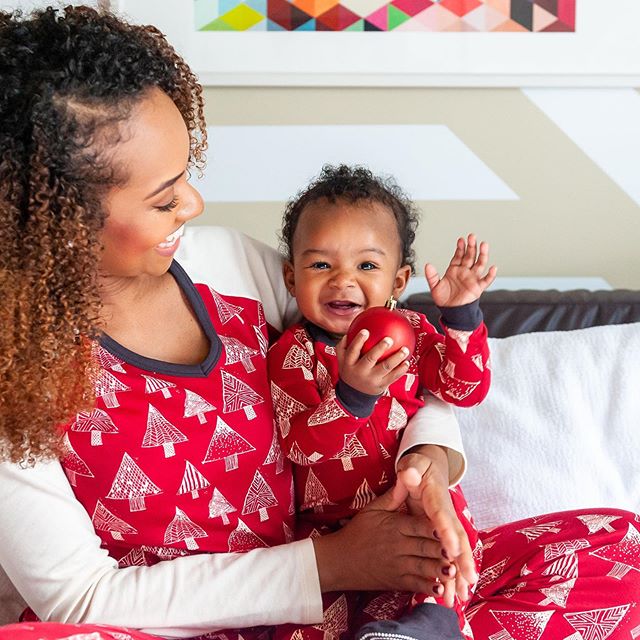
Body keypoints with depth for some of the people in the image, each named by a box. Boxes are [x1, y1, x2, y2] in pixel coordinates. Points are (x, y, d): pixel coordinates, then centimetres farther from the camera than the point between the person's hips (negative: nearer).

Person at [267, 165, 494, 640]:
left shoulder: (409, 331, 3)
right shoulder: (291, 353, -7)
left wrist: (461, 315, -17)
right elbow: (302, 445, -19)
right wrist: (352, 394, -37)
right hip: (331, 521, -1)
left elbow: (465, 388, -4)